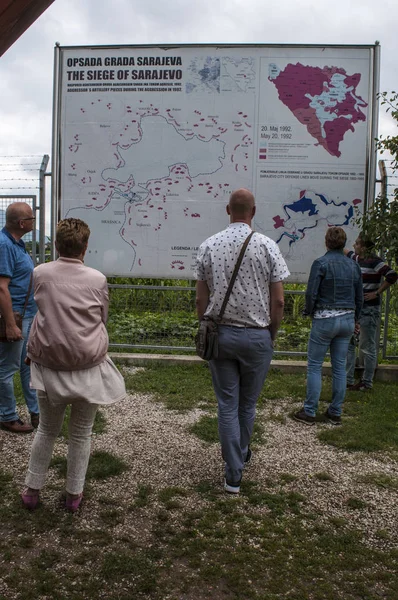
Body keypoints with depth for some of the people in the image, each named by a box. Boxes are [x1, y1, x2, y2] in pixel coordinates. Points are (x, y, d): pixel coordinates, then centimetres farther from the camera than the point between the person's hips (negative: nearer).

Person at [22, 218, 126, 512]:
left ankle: (32, 490, 32)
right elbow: (102, 319, 2)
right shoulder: (97, 279, -11)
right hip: (87, 366, -2)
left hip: (49, 365, 2)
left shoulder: (40, 273, -6)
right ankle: (74, 494, 27)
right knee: (81, 434, 15)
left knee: (47, 429, 22)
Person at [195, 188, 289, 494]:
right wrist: (272, 334, 7)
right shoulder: (267, 246, -7)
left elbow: (201, 299, 1)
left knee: (227, 405, 9)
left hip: (220, 334, 1)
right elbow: (278, 301, -7)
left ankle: (234, 475, 13)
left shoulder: (208, 246, -1)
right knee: (248, 404, 17)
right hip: (257, 336, -1)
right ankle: (241, 454, 38)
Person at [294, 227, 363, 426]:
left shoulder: (321, 263, -11)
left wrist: (309, 311, 4)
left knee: (314, 365, 3)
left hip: (325, 320, -5)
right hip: (347, 320, 5)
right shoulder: (353, 266, 6)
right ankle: (335, 413, 18)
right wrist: (354, 319, 24)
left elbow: (311, 293, -14)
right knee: (340, 367, 11)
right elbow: (359, 297, 12)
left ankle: (309, 412, 6)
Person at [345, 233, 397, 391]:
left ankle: (367, 382, 14)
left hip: (369, 309, -9)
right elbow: (346, 252, 33)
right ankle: (348, 380, 21)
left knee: (367, 347, 2)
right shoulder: (355, 258, 9)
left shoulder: (374, 262, -15)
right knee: (347, 343, 11)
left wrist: (377, 293, -19)